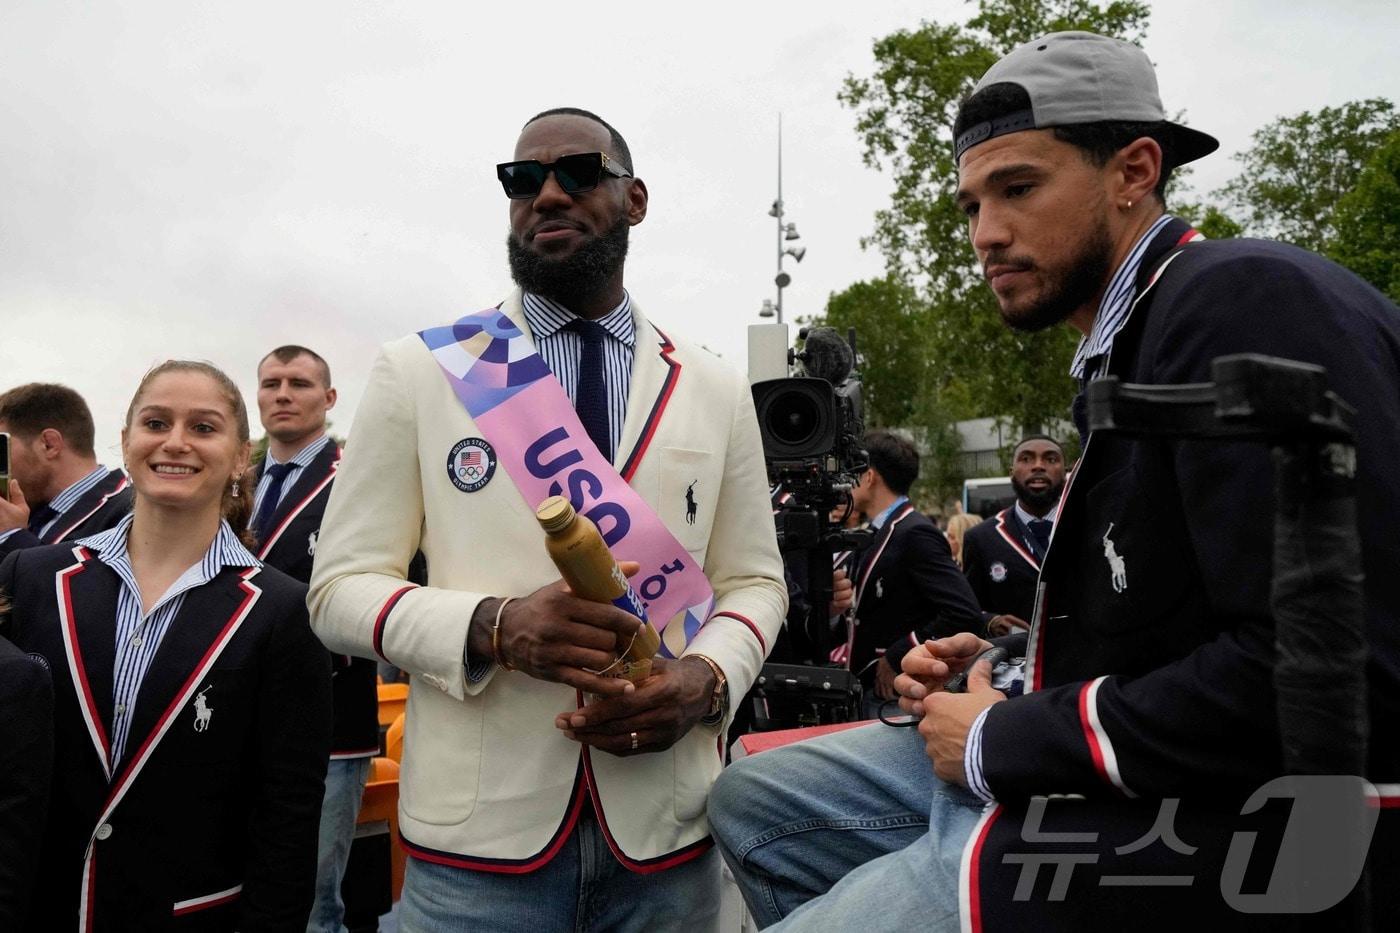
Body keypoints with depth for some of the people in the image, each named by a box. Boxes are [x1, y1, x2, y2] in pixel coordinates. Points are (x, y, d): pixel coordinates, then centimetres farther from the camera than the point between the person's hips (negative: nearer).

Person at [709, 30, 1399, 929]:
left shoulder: (1249, 300, -16)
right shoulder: (1130, 342, 13)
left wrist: (1001, 741, -16)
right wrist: (1002, 669, 4)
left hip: (1199, 822, -9)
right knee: (748, 804, 11)